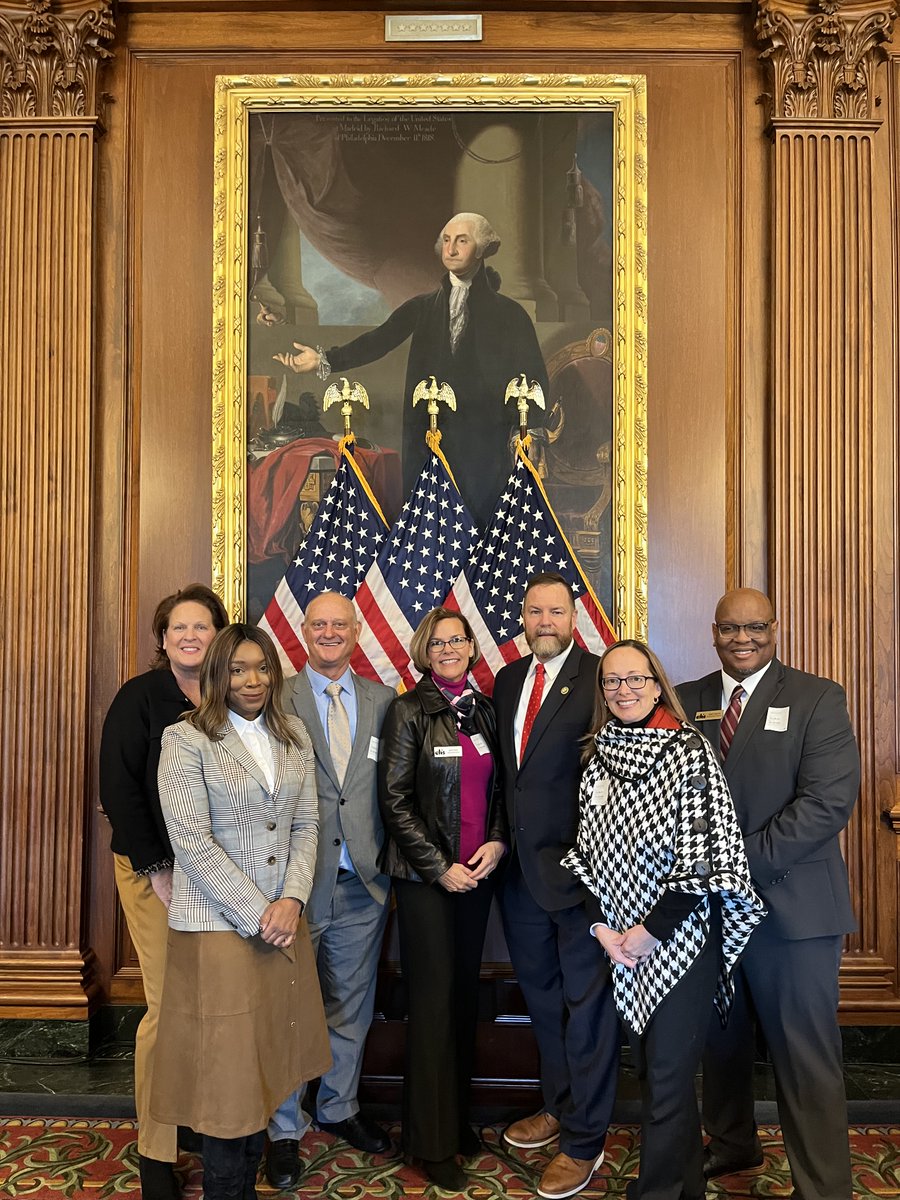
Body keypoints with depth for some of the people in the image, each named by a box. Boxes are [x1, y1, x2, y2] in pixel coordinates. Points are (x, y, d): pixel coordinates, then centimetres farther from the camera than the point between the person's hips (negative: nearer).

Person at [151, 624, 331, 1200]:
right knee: (226, 1068, 3)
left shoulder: (294, 736, 8)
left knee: (268, 1062, 12)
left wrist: (292, 899, -7)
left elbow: (306, 825, 8)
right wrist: (257, 913, -14)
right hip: (218, 924, -5)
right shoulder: (187, 738, -8)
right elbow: (191, 840, -13)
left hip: (284, 920, 5)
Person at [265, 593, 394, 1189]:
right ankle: (285, 1128, 26)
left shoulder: (384, 700, 6)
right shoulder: (277, 698, -3)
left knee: (352, 1005, 17)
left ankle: (339, 1106, 37)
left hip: (364, 880, 3)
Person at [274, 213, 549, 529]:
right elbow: (379, 341, 2)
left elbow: (535, 381, 3)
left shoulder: (508, 313, 6)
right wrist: (326, 360, -11)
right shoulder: (422, 308, 14)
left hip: (483, 442, -3)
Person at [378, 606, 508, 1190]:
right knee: (434, 998, 2)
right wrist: (440, 867, -12)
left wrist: (498, 841, -4)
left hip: (478, 872, 5)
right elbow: (395, 799, -9)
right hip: (425, 874, -5)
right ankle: (433, 1140, 16)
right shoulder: (409, 710, -7)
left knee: (466, 992, 13)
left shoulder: (486, 708, 7)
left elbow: (498, 787, 12)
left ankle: (459, 1115, 29)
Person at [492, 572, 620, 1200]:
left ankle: (583, 1142, 23)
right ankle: (558, 1106, 43)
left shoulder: (600, 677, -13)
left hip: (579, 866, -7)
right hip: (521, 863, 7)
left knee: (586, 1002, 7)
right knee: (543, 994, 22)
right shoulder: (507, 680, 8)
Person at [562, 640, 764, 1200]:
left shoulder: (688, 747, -12)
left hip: (680, 937, -6)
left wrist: (651, 931, -15)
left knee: (669, 1075, 1)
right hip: (621, 940, 6)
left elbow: (703, 850, -17)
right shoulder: (598, 755, 5)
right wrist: (602, 927, -2)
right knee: (649, 1067, 17)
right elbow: (586, 851, 9)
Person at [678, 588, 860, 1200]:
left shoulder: (818, 698, -4)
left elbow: (829, 801, -14)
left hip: (790, 905, -4)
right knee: (721, 1039, 18)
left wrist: (745, 862, -18)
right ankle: (732, 1144, 39)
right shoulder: (686, 702, 7)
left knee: (806, 1056, 2)